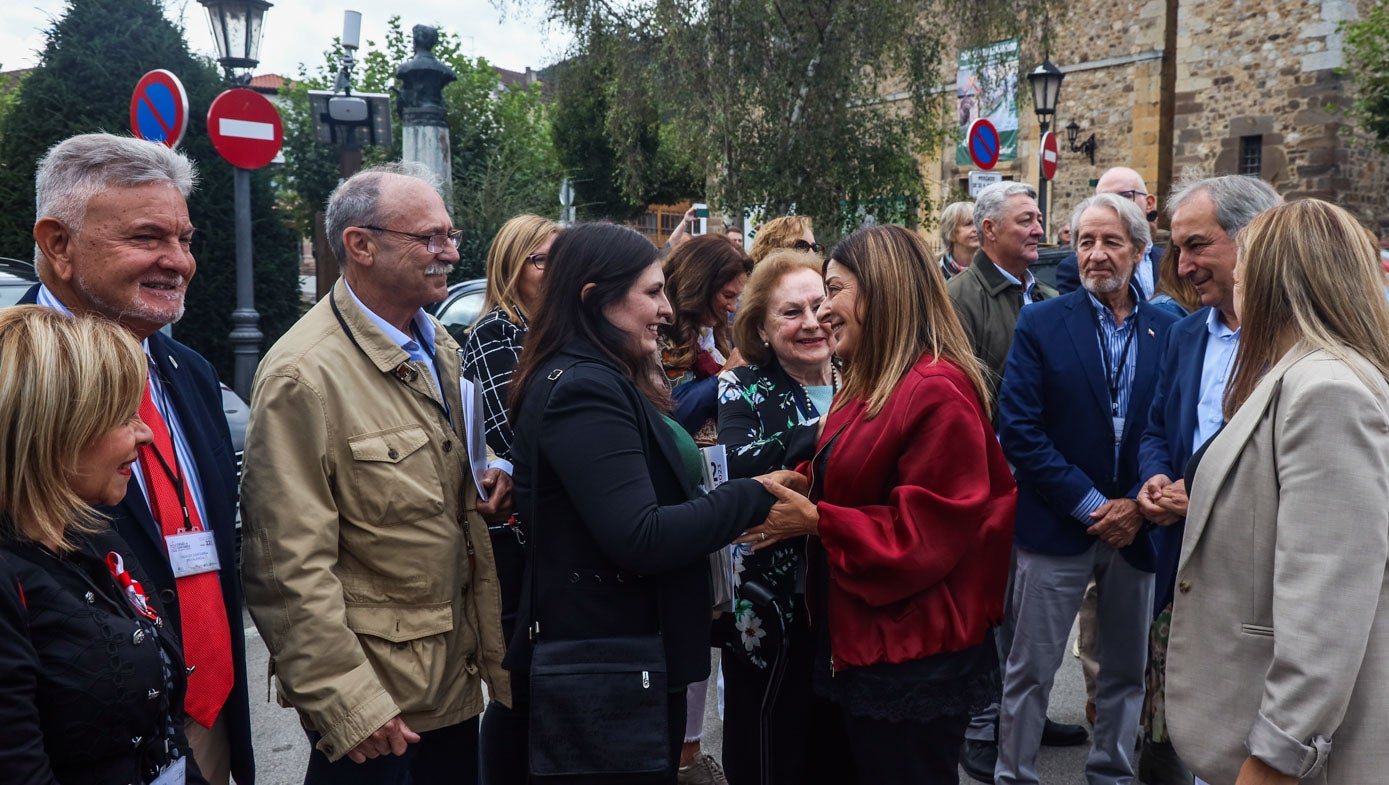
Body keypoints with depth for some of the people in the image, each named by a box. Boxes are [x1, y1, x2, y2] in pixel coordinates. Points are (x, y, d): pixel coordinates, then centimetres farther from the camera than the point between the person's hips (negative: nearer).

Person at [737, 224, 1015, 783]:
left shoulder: (937, 392, -20)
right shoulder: (870, 385, 10)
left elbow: (925, 532, -24)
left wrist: (814, 521, -21)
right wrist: (798, 487, 0)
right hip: (864, 645, 9)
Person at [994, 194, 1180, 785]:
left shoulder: (1169, 331, 2)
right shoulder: (1041, 325, -4)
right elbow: (1018, 430, -11)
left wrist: (1139, 504, -10)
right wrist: (1090, 505, -14)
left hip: (1136, 527, 3)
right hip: (1059, 526, -2)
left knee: (1126, 670, 16)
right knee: (1030, 670, 5)